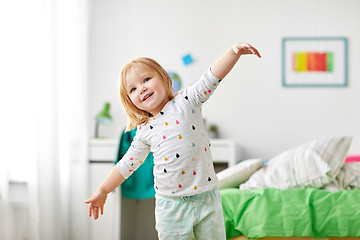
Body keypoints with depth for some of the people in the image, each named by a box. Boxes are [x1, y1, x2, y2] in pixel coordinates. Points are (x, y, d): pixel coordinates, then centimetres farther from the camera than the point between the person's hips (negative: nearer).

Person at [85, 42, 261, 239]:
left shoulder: (186, 101, -2)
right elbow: (126, 165, 14)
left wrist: (234, 51, -28)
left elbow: (212, 77, -14)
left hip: (207, 198, -1)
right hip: (171, 205, 1)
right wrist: (102, 192, 17)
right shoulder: (144, 132, 4)